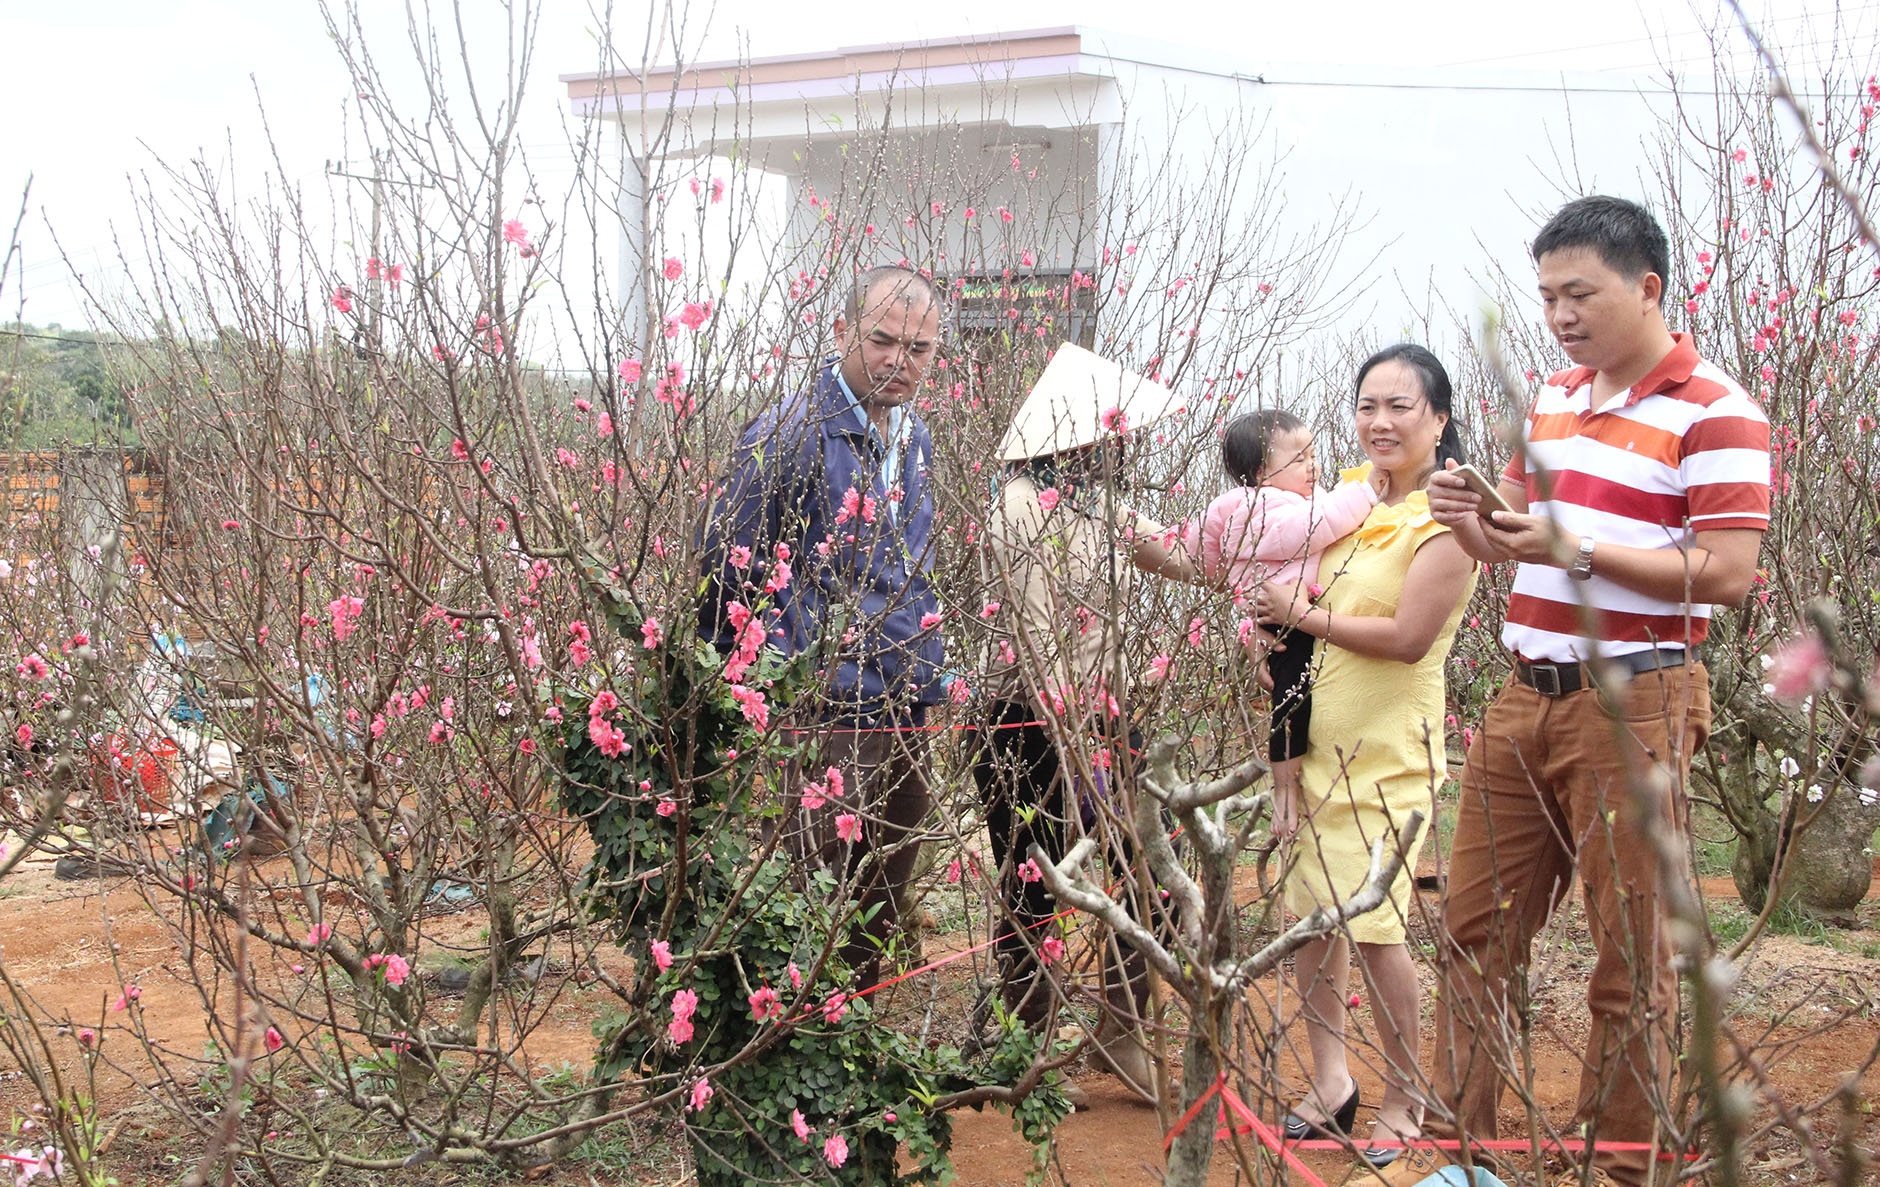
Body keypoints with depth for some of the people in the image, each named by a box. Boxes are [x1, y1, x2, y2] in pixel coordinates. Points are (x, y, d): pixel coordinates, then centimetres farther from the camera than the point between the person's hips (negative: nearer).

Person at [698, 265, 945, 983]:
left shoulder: (914, 438, 13)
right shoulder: (792, 434, -13)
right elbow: (724, 573, -11)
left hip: (905, 718, 8)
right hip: (823, 719, -8)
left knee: (877, 921, 16)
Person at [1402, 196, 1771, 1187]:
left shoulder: (1714, 414, -8)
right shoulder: (1552, 400, 14)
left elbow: (1725, 573, -16)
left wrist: (1573, 548, -21)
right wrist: (1471, 522, -2)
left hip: (1633, 706, -7)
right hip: (1527, 696, 7)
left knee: (1631, 956, 3)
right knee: (1475, 927, 10)